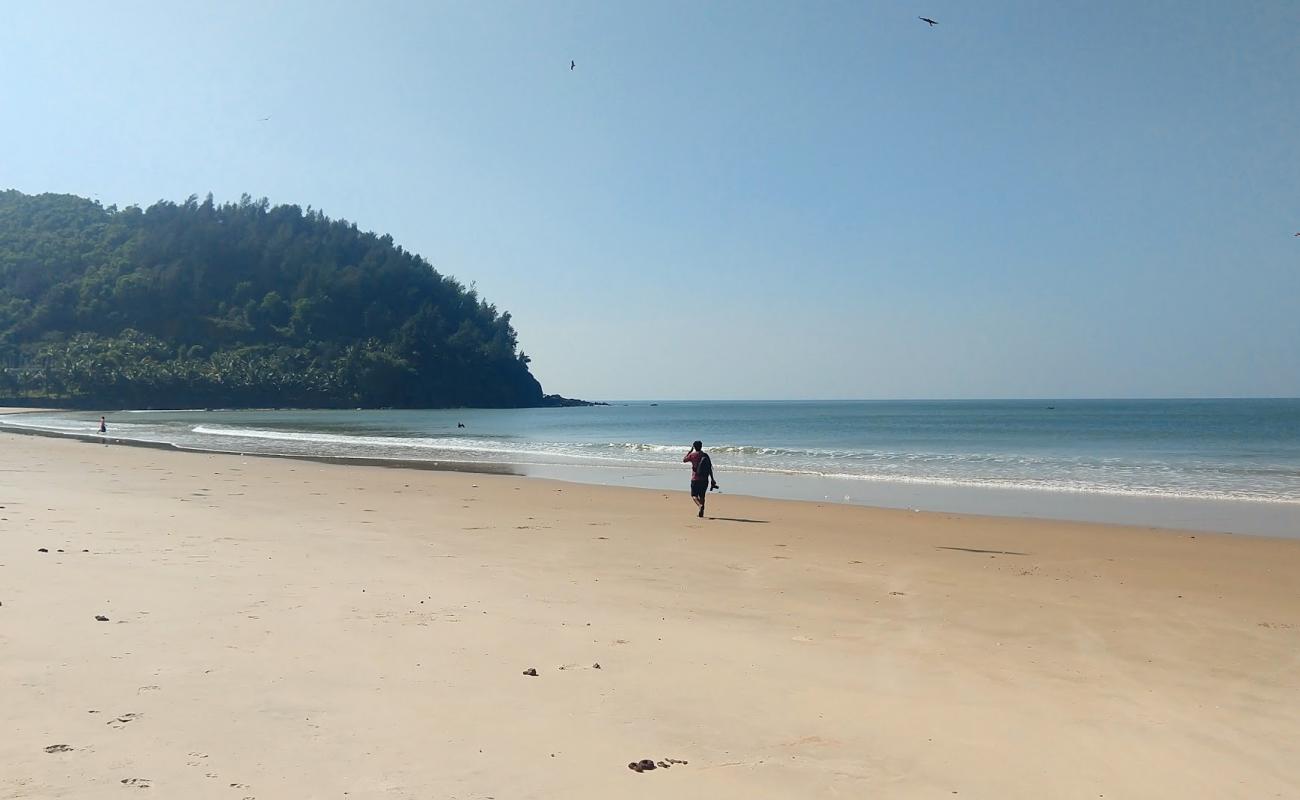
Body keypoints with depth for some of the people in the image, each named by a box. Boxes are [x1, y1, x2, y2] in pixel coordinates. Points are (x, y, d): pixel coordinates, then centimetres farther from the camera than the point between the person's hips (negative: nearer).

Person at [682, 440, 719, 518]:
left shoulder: (692, 455, -7)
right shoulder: (706, 455, 3)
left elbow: (684, 460, 10)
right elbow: (710, 468, 2)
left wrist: (690, 450, 14)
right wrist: (712, 479, 8)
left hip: (695, 479, -3)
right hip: (705, 480, 4)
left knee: (694, 495, 5)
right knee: (702, 496, 15)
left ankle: (700, 505, -23)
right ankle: (702, 512, 12)